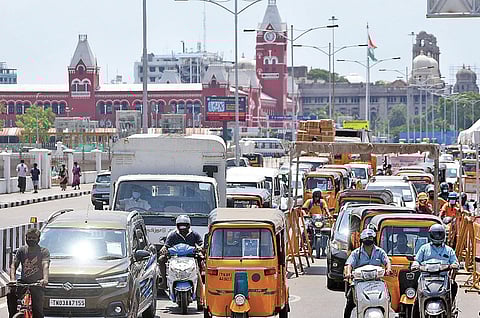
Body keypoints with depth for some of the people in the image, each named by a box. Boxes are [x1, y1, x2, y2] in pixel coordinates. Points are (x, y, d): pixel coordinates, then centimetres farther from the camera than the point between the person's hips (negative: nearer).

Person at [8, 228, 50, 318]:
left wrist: (45, 279, -37)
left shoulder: (44, 251, 0)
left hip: (37, 283, -3)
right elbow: (14, 265, 2)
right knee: (11, 295, -24)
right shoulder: (22, 250, 10)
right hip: (23, 282, 3)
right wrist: (12, 279, -19)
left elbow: (45, 266, -16)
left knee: (37, 310, -10)